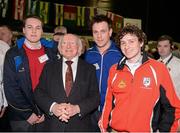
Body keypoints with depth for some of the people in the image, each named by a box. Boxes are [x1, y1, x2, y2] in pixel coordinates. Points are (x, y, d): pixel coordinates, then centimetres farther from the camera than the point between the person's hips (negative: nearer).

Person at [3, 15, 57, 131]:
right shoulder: (13, 54, 0)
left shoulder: (51, 54, 5)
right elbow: (10, 88, -5)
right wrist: (28, 114, -9)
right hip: (21, 117, -1)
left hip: (46, 116, 1)